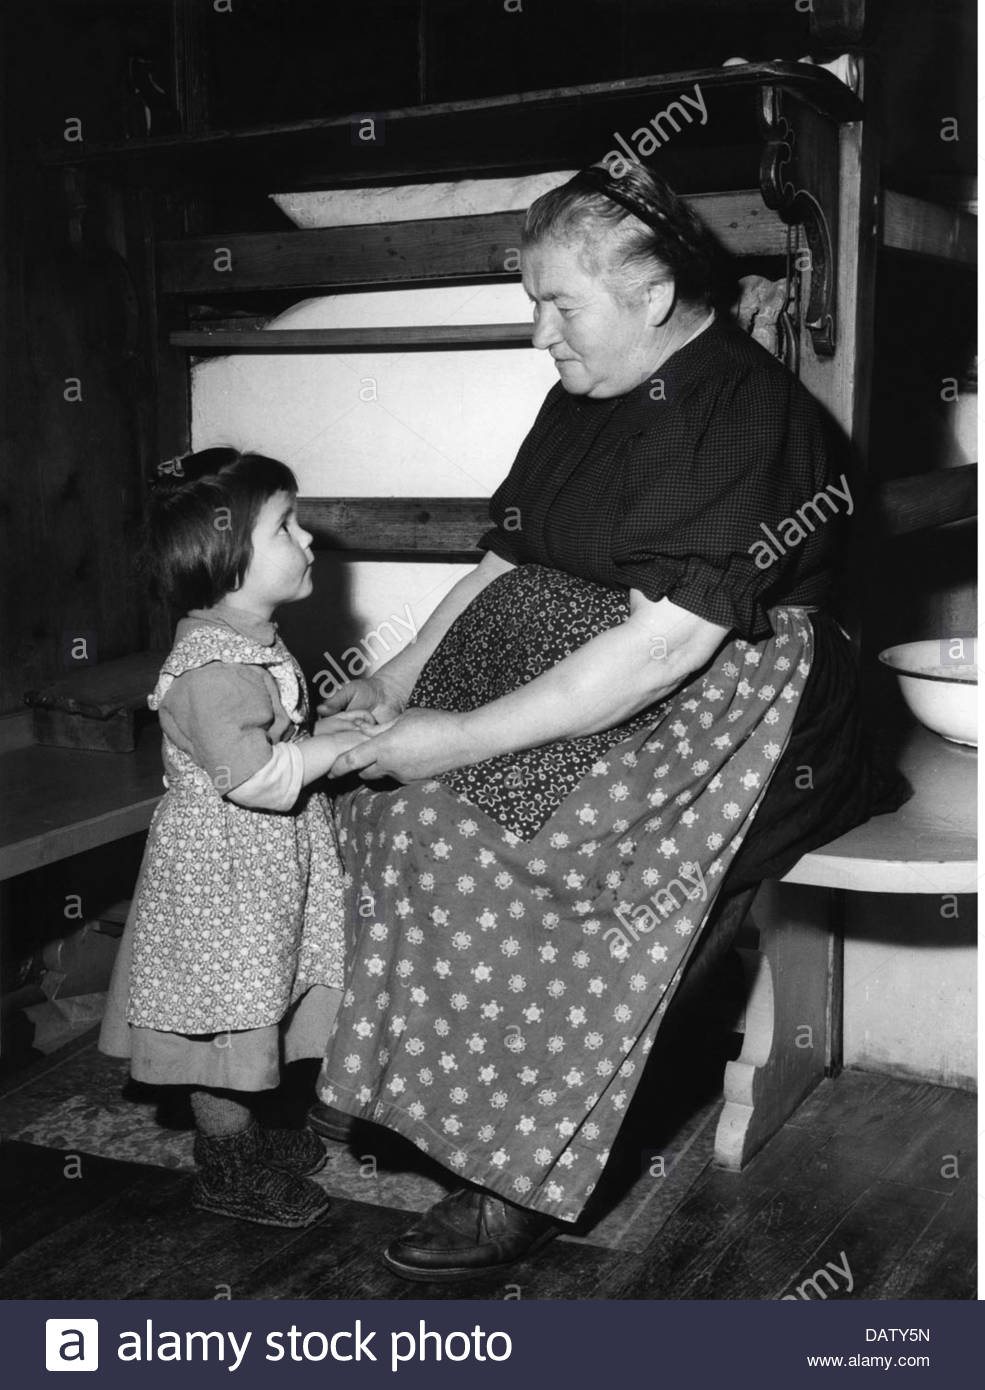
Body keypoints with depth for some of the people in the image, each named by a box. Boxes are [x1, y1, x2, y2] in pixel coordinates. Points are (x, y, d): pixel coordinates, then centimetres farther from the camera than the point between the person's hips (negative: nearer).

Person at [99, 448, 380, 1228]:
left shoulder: (251, 644, 7)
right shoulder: (212, 667, -27)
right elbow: (254, 774, -34)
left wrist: (330, 726, 5)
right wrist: (347, 743, -26)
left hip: (265, 867, 10)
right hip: (221, 876, -10)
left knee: (254, 1011, 21)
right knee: (228, 1019, 5)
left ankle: (243, 1135, 39)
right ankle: (228, 1171, 21)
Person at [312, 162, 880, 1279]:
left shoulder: (748, 417, -17)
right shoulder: (584, 399, 11)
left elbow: (666, 642, -27)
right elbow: (504, 566, 16)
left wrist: (467, 738, -28)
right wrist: (402, 677, 0)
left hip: (723, 716, -9)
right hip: (572, 689, 9)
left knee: (512, 847, -28)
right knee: (388, 792, -8)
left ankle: (528, 1180, -12)